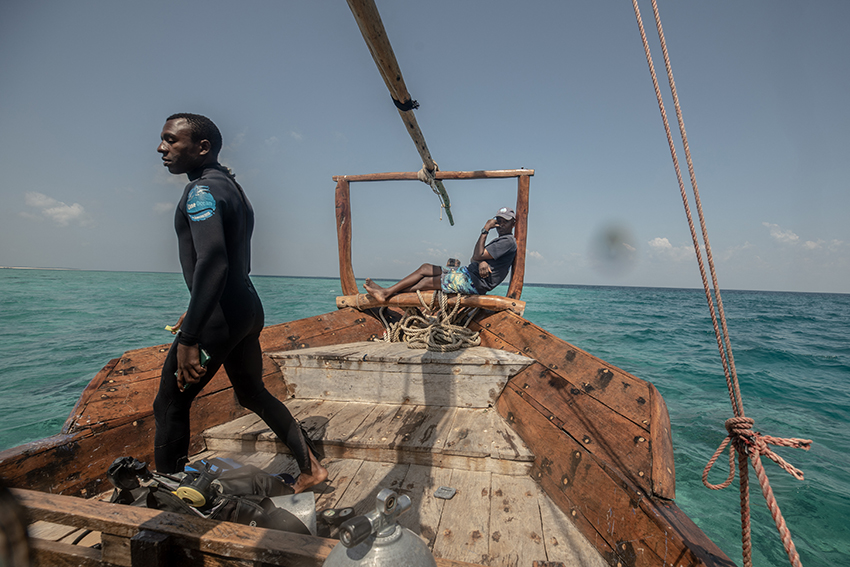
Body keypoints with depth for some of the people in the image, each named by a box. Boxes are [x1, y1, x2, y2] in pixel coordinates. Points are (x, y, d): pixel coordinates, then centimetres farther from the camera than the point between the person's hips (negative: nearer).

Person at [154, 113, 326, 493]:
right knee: (252, 393, 18)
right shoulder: (231, 186, 18)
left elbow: (212, 262, -29)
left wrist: (188, 339, -32)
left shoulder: (203, 190, -12)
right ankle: (310, 468, 25)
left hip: (218, 316, -10)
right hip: (247, 309, 10)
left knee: (170, 405, 5)